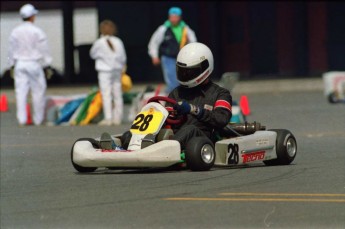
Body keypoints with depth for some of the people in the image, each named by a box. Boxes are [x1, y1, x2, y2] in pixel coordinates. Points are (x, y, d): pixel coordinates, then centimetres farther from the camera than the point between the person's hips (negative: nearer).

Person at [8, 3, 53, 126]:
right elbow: (44, 50, -5)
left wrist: (12, 65, 17)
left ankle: (22, 119, -1)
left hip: (19, 64, 4)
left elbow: (11, 50, 8)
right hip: (34, 63, -4)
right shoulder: (37, 31, -9)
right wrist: (47, 65, 4)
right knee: (38, 92, 5)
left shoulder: (15, 32, 2)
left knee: (21, 92, 3)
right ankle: (38, 119, 7)